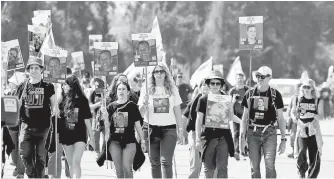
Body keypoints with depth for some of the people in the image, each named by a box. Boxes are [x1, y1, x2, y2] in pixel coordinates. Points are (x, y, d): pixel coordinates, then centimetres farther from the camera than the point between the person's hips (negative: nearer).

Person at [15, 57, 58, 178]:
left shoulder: (48, 87, 4)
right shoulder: (23, 86, 9)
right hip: (27, 126, 1)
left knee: (41, 157, 0)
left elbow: (54, 105, 6)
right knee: (25, 155, -2)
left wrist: (55, 110, -12)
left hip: (43, 126, -1)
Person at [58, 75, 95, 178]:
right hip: (66, 135, 4)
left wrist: (91, 137, -1)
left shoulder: (82, 100, -4)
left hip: (79, 135, -4)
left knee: (76, 162, -15)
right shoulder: (62, 101, 4)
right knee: (71, 164, 9)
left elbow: (87, 120, -2)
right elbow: (58, 117, 10)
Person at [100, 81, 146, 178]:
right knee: (118, 169, 5)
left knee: (127, 168, -10)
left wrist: (142, 140, 5)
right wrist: (105, 115, -10)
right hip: (115, 141, 2)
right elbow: (107, 126, 7)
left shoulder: (132, 106, 1)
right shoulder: (112, 106, 6)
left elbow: (137, 125, 6)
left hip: (129, 140, -2)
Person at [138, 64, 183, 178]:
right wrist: (145, 104, -17)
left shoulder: (172, 89, 7)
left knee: (166, 160, -12)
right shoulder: (147, 89, 4)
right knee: (154, 162, 6)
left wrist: (180, 128, 7)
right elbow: (140, 113, 4)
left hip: (169, 128, -1)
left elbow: (177, 110, 10)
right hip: (151, 128, 1)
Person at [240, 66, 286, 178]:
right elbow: (245, 118, 10)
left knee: (270, 165, -13)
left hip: (269, 132, -2)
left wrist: (283, 139, 1)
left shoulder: (275, 95, 2)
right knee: (254, 167, 3)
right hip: (253, 133, 2)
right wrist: (242, 138, 4)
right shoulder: (250, 93, 6)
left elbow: (280, 118, 6)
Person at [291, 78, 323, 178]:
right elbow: (293, 113, 15)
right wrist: (295, 117, -7)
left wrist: (313, 115, -19)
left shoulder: (318, 101, 2)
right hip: (301, 129, 0)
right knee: (301, 153, -18)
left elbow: (321, 117, 0)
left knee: (314, 157, -2)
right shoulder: (298, 99, 5)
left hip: (313, 130, 0)